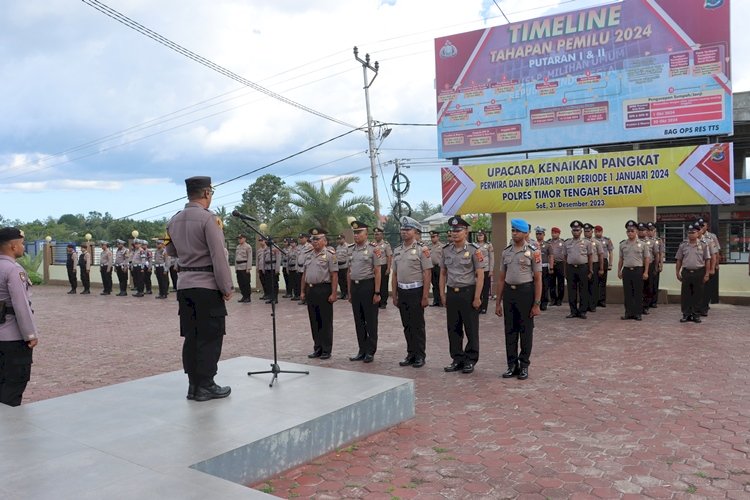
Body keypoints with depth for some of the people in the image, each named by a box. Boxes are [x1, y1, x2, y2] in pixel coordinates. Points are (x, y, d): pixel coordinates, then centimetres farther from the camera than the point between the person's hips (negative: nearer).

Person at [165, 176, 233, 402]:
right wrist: (227, 287, -11)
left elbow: (171, 251, 23)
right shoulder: (209, 218, -13)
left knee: (191, 336, 11)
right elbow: (219, 256, -16)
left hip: (184, 284, 7)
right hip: (207, 285, -7)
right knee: (210, 337, 1)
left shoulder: (174, 220, 10)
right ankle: (205, 386, 5)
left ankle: (193, 384, 17)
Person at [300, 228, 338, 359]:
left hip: (324, 290, -6)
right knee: (314, 321, 11)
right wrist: (303, 291, 14)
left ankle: (326, 350, 9)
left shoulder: (330, 254, -7)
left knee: (326, 322, 1)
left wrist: (333, 293, -16)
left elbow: (334, 275, -11)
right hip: (310, 290, 7)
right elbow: (304, 274, 18)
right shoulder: (309, 255, 14)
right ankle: (317, 349, 21)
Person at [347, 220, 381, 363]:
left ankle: (370, 351, 13)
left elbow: (377, 272, -10)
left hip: (368, 286, -6)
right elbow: (349, 272, 15)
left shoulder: (372, 249, -8)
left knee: (371, 321, 3)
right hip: (355, 287, 6)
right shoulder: (351, 250, 9)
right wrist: (349, 291, 13)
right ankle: (362, 350, 22)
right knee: (358, 321, 11)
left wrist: (377, 292, -13)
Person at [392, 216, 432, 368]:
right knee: (407, 325, 12)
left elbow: (427, 274, -11)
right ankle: (411, 354, 22)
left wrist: (425, 296, -14)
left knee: (417, 325, 1)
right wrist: (394, 295, 12)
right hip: (402, 292, 6)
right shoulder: (397, 250, 10)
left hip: (416, 291, -6)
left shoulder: (422, 249, -8)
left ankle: (420, 355, 12)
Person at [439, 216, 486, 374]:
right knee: (453, 329, 10)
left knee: (471, 329, 4)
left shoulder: (474, 250, -8)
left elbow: (480, 275, -9)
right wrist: (442, 294, 8)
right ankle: (457, 359, 22)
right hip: (451, 293, 5)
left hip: (468, 292, -5)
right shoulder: (446, 250, 7)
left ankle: (470, 360, 16)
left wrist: (477, 297, -13)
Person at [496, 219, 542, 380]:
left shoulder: (533, 252, -5)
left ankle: (524, 365, 18)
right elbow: (501, 278, 12)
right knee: (510, 330, 9)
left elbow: (538, 279, -5)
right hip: (508, 291, 4)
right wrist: (498, 302, 9)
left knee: (526, 330, 5)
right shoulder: (506, 251, 8)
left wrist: (537, 304, -10)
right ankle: (512, 365, 19)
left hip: (525, 291, -4)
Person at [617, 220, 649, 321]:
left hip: (638, 270, -3)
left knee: (638, 293, 1)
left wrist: (646, 272, -5)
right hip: (626, 270, 3)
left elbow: (646, 259, 1)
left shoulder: (642, 244, 0)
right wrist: (619, 271, 10)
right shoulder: (623, 244, 8)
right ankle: (628, 313, 12)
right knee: (627, 293, 5)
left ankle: (638, 313, 8)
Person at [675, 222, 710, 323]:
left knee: (697, 294, 4)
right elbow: (679, 260, 10)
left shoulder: (703, 245, 1)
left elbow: (707, 260, 1)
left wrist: (706, 274, -3)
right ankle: (686, 314, 11)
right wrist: (677, 272, 6)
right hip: (686, 272, 2)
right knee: (685, 294, 3)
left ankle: (696, 315, 13)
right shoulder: (683, 245, 6)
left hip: (699, 272, -1)